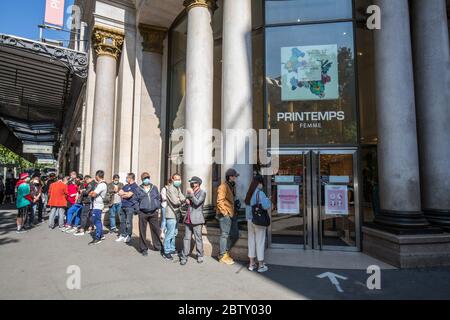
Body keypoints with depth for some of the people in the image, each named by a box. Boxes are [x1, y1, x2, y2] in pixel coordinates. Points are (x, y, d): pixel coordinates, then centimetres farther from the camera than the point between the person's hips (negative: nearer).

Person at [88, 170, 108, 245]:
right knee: (98, 221, 17)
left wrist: (90, 194, 0)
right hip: (97, 205, 10)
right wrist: (92, 193, 1)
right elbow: (94, 192, 20)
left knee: (97, 221, -4)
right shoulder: (101, 184, 14)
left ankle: (97, 238, 1)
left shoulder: (101, 185, -19)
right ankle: (101, 235, 27)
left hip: (97, 206, -10)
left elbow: (94, 194, -20)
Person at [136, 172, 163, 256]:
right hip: (143, 213, -1)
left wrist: (157, 207, 3)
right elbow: (136, 200, 4)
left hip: (153, 213, 2)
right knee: (142, 231, 4)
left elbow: (159, 198, 12)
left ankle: (158, 246, 22)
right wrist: (138, 209, -4)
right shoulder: (139, 189, 3)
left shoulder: (154, 188, 8)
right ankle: (143, 249, 17)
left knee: (156, 230, 6)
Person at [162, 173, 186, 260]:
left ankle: (172, 249, 30)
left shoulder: (178, 188, 15)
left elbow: (182, 197, 5)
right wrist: (183, 200, -7)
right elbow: (175, 201, -20)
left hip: (176, 213, 9)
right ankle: (166, 252, 5)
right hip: (171, 214, -9)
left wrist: (183, 199, -17)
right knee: (170, 233, -5)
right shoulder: (170, 188, -14)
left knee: (174, 233, 18)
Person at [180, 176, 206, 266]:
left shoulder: (202, 193, -3)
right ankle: (184, 257, 8)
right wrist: (187, 200, 4)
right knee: (186, 238, 4)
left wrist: (191, 194, -12)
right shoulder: (190, 192, 18)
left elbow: (197, 203, -15)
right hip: (188, 219, 6)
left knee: (198, 238, 2)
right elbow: (187, 201, 26)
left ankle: (200, 256, 16)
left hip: (196, 219, -6)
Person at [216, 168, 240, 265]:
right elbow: (220, 201, -20)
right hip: (225, 215, -9)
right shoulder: (223, 187, -14)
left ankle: (225, 251, 27)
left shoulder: (232, 186, 15)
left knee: (235, 234, 12)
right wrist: (225, 213, -18)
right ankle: (223, 256, 14)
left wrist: (235, 211, 15)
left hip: (232, 214, 9)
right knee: (225, 235, 0)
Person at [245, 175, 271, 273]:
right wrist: (268, 200, -7)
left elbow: (248, 206, 8)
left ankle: (251, 264, 24)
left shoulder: (249, 193, 4)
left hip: (250, 220, 6)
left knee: (251, 241, 14)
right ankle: (261, 265, 16)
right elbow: (266, 206, -24)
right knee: (260, 242, 5)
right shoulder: (260, 193, -17)